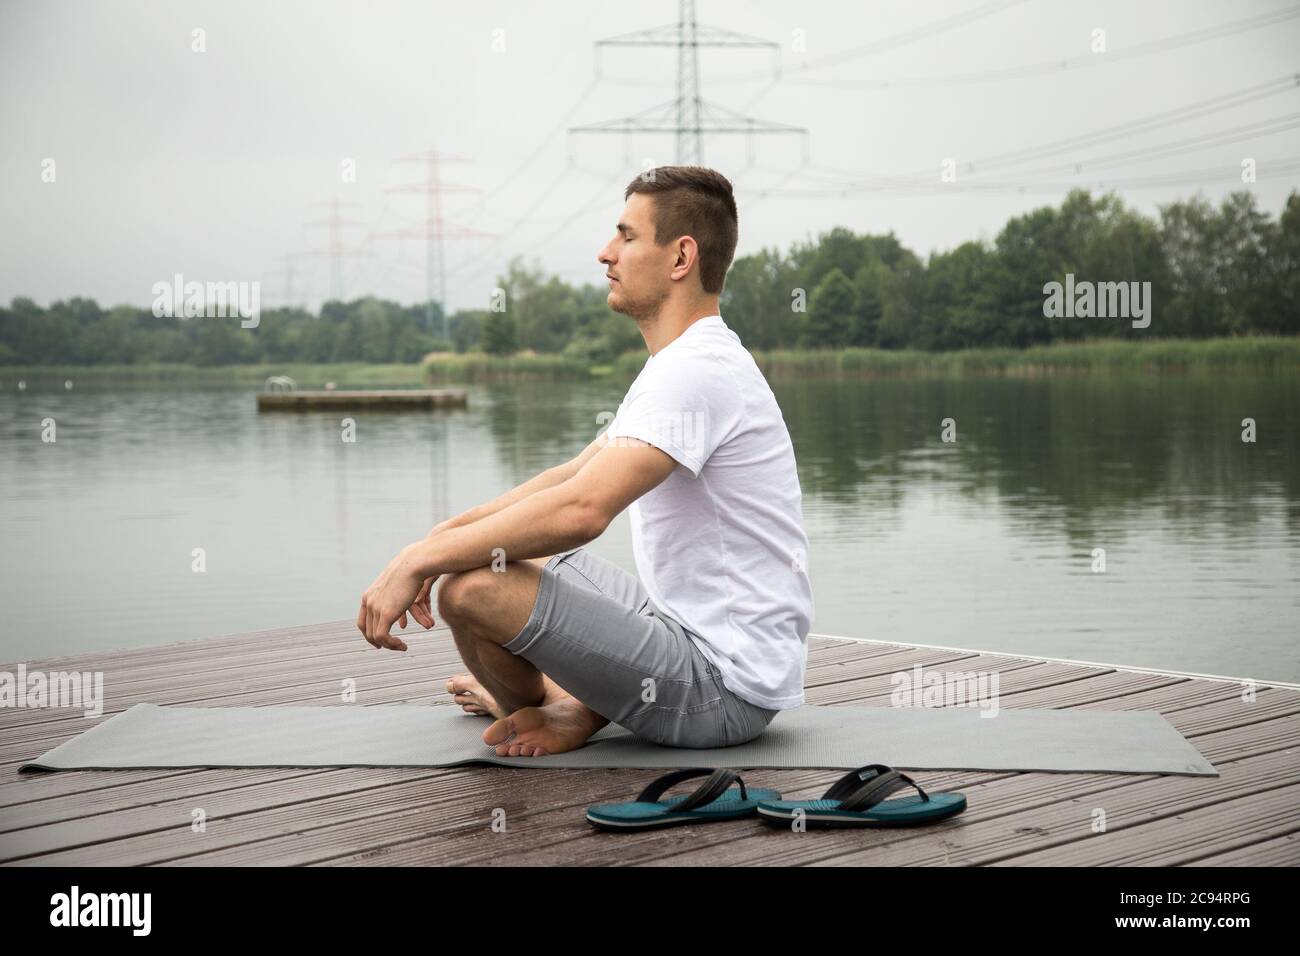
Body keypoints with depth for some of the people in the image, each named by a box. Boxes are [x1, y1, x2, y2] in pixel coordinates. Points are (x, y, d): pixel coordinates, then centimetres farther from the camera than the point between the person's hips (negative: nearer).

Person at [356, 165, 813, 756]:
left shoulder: (694, 371, -22)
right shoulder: (688, 362, 13)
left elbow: (581, 509, -34)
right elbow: (575, 475, 18)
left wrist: (422, 559, -25)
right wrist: (439, 539, 9)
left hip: (724, 690, -11)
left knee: (472, 588, -23)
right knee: (506, 554, 26)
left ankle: (535, 709, 7)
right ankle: (579, 706, 6)